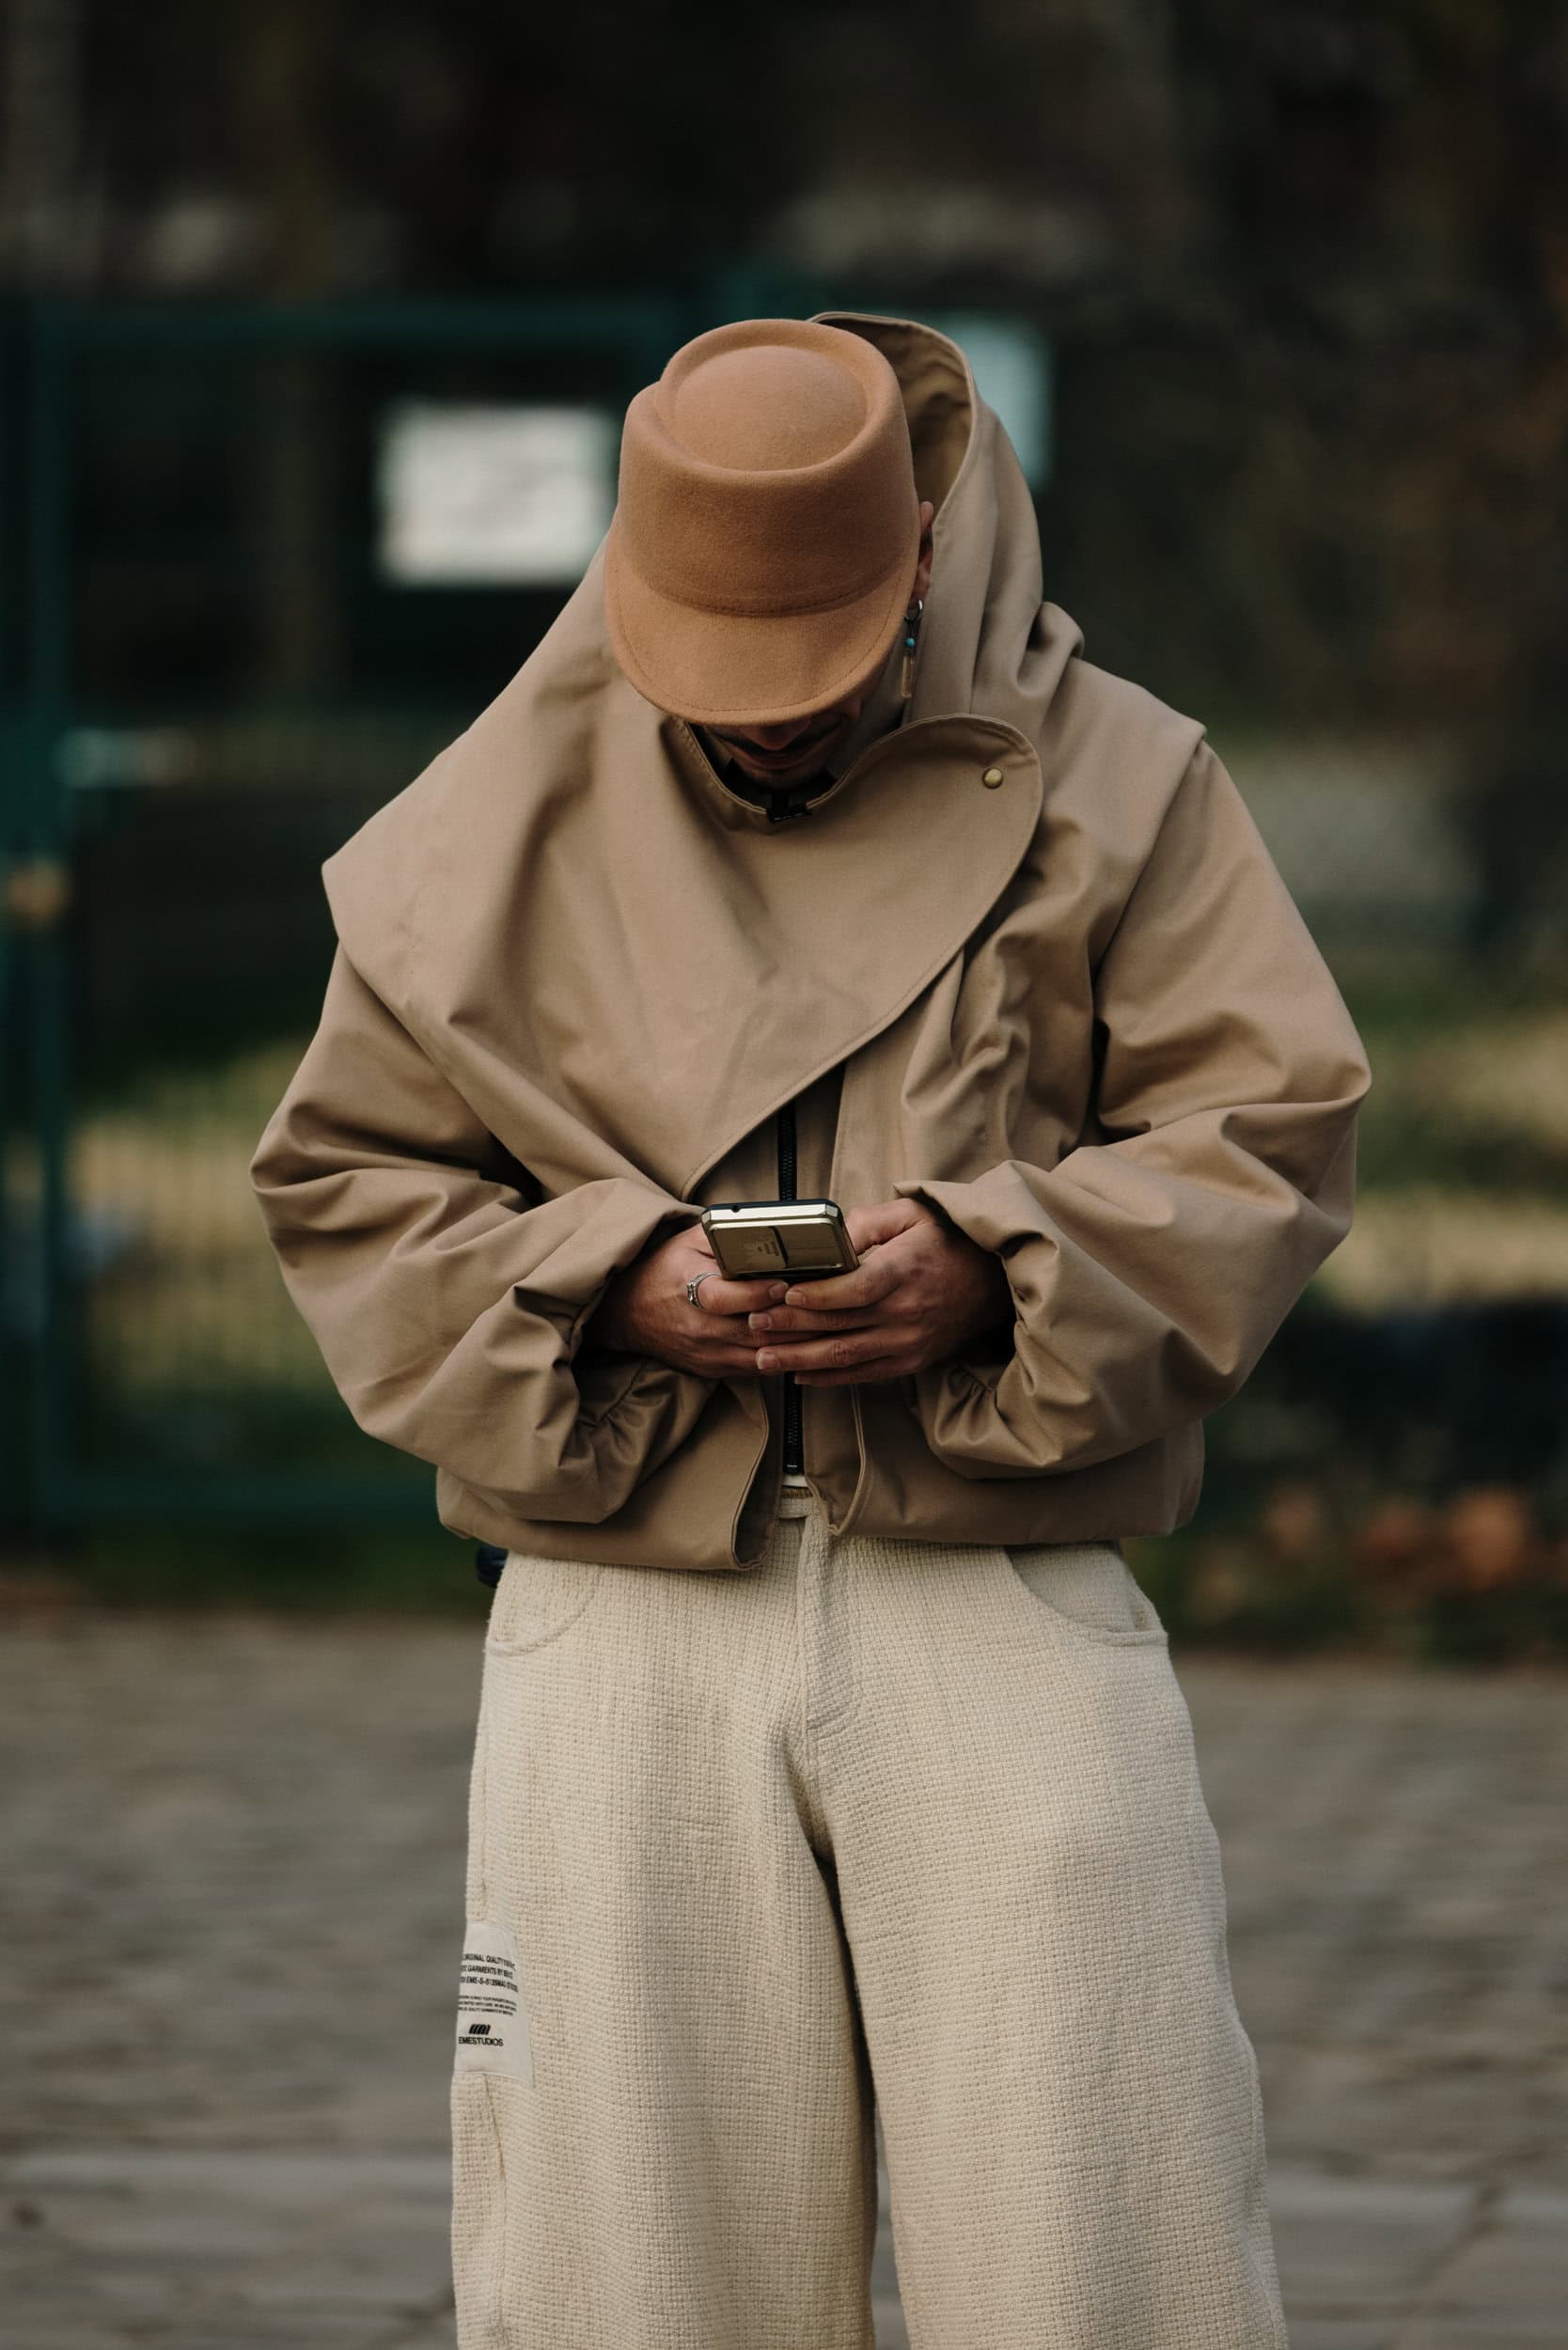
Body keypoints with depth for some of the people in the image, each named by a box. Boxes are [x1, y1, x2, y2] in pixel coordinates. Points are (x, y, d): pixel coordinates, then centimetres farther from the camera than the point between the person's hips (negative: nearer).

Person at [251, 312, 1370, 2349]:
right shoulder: (501, 826, 8)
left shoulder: (1109, 784, 5)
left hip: (1011, 1612, -1)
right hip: (629, 1623, 1)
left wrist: (993, 1268, -14)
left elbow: (1270, 1131, 3)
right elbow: (348, 1184, 9)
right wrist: (612, 1288, -9)